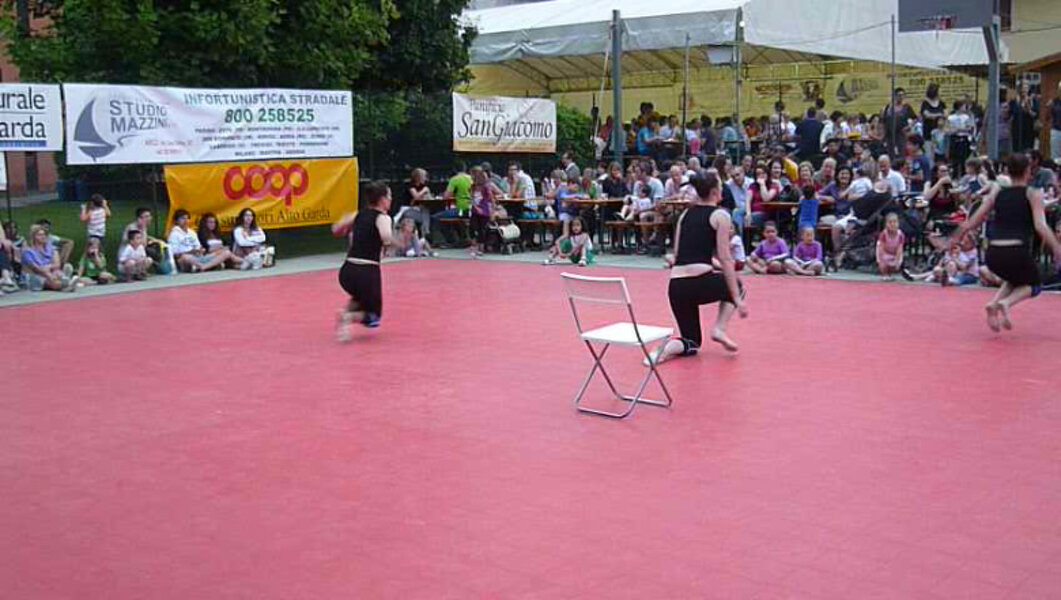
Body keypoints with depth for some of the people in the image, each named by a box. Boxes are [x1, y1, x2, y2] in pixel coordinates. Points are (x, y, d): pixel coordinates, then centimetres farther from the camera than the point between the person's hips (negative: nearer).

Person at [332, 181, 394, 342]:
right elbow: (386, 237, -26)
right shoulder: (382, 217, -4)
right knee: (373, 317, 14)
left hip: (347, 271, 6)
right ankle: (349, 317, -17)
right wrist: (395, 243, -6)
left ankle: (346, 311, 7)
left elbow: (336, 230, 22)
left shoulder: (360, 214, 13)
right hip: (367, 272, -6)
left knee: (362, 297, 38)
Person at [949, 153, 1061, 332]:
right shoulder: (1033, 194, 4)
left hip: (993, 255, 4)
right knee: (1034, 285, 26)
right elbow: (1040, 226, -10)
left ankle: (994, 304, 6)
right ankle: (1006, 303, -5)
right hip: (1017, 252, -4)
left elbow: (973, 221, 12)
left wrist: (956, 236, 26)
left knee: (1015, 278, 35)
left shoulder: (997, 192, 13)